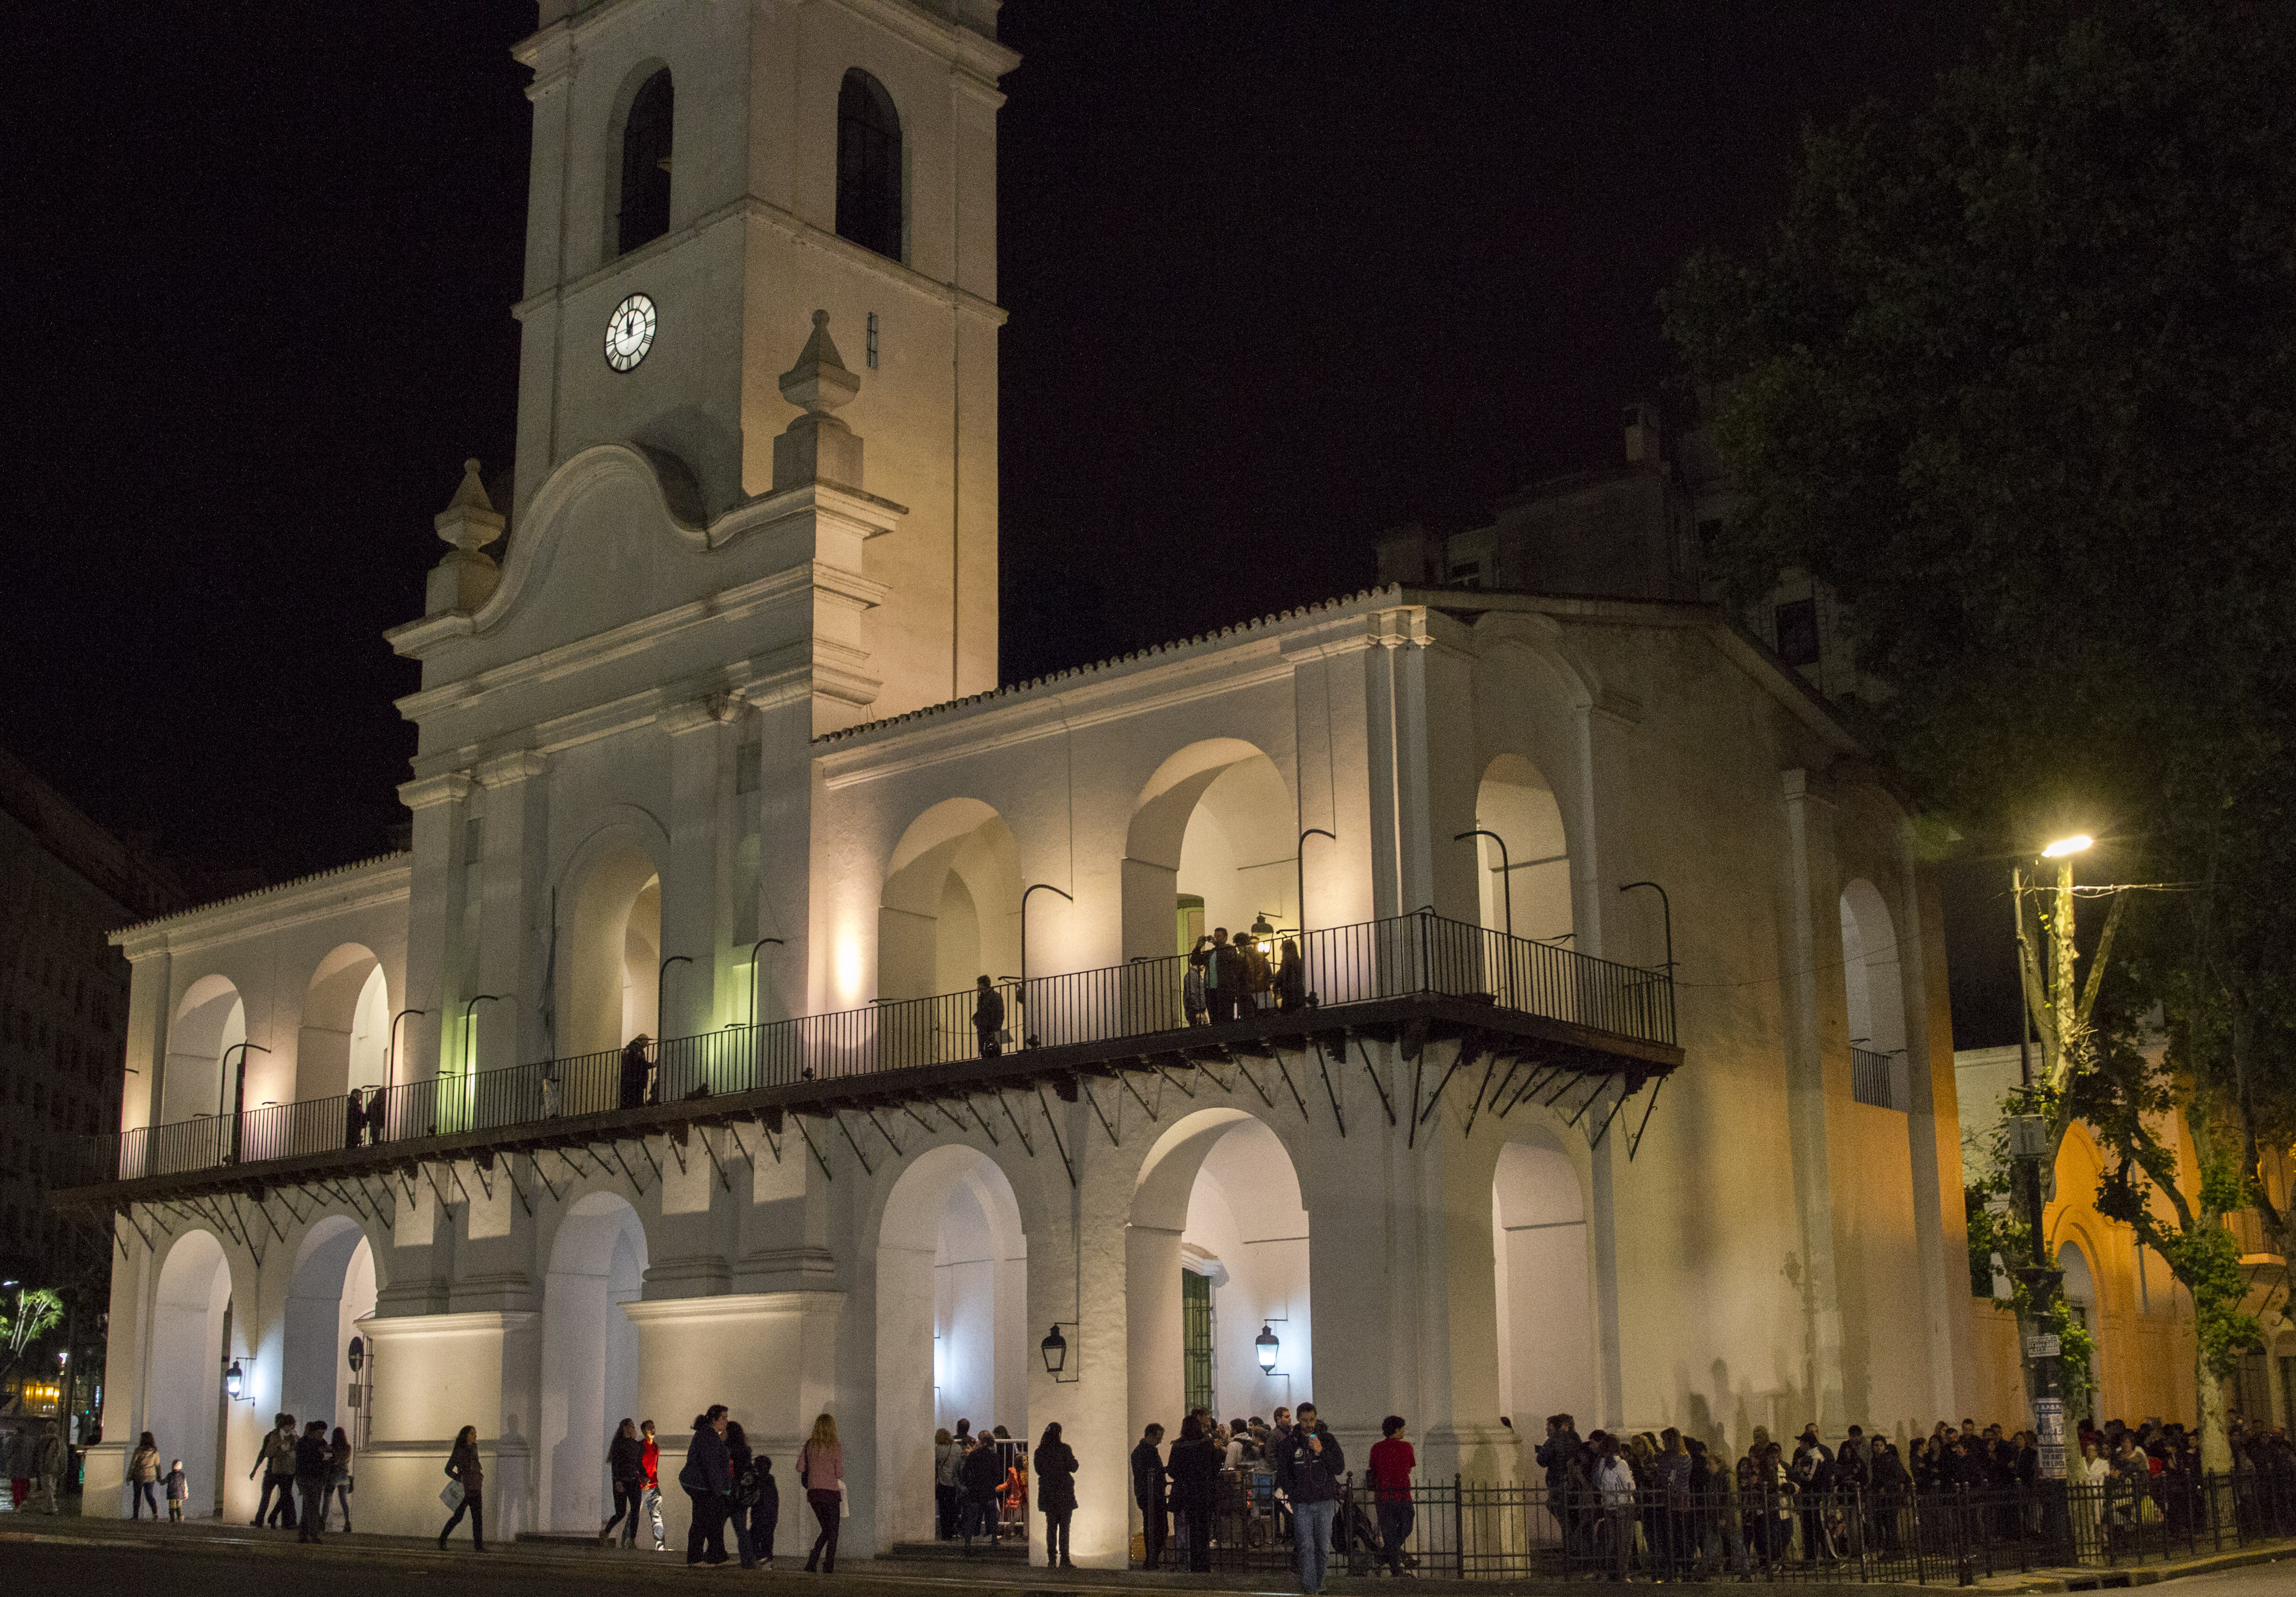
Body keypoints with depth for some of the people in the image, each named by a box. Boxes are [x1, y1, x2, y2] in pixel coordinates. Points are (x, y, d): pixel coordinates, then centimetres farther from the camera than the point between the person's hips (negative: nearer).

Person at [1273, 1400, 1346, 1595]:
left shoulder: (1328, 1439, 4)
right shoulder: (1289, 1443, 3)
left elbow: (1340, 1469, -4)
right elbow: (1282, 1474, 8)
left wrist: (1322, 1451, -17)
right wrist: (1295, 1493, -5)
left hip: (1325, 1502, 1)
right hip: (1302, 1504, -1)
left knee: (1324, 1548, 2)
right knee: (1306, 1548, -8)